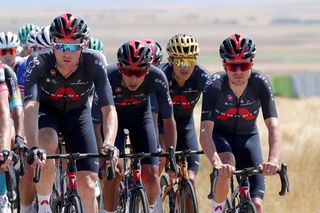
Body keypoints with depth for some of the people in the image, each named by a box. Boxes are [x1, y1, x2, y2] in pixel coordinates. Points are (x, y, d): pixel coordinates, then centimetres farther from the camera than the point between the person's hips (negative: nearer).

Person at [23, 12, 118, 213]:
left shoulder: (94, 63, -29)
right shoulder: (39, 61, -32)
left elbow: (109, 109, -33)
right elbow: (30, 107, -43)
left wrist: (108, 144, -52)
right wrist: (33, 148, -58)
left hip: (78, 113, 1)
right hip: (47, 111, -1)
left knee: (88, 186, -9)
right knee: (47, 146, -35)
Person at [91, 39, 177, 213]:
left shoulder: (157, 78, -31)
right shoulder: (107, 78, -36)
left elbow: (168, 120, -19)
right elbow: (95, 124, -29)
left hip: (140, 116, 1)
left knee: (151, 176, -11)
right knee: (115, 172, -23)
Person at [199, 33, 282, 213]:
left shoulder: (261, 82, -25)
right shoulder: (215, 85, -28)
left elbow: (274, 127, -33)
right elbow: (205, 132, -35)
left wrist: (273, 161, -51)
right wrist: (216, 163, -54)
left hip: (248, 137, 2)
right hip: (219, 134, -2)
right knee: (226, 168, -36)